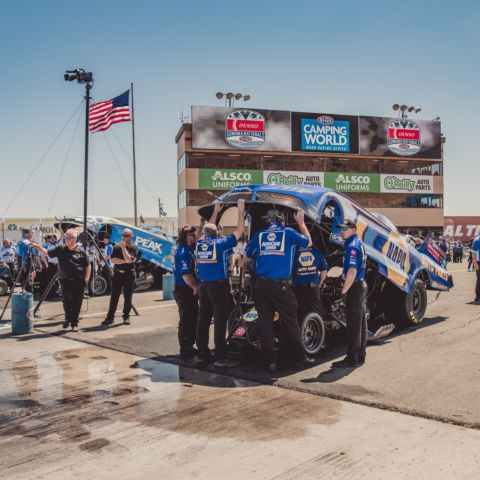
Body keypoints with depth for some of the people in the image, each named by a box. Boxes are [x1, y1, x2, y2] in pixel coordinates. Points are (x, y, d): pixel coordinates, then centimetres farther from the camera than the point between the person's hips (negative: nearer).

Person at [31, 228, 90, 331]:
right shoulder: (60, 249, 6)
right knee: (66, 301, -2)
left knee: (77, 303, 3)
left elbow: (87, 265, 4)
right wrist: (38, 247, -7)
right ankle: (68, 318, 25)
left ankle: (74, 323, 17)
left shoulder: (81, 251, -1)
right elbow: (47, 253, 8)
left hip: (79, 281, -2)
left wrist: (86, 278, -5)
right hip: (65, 280, 2)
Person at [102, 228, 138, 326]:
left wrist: (123, 247, -14)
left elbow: (129, 259, -17)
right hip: (117, 274, 2)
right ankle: (110, 317, 6)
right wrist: (124, 261, -14)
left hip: (129, 274, -2)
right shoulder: (116, 247, 6)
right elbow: (113, 260, -6)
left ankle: (126, 317, 14)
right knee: (114, 296, 2)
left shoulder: (134, 248, -1)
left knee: (128, 297, 3)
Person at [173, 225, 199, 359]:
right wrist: (196, 287, -21)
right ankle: (185, 350, 4)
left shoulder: (187, 249, 10)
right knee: (187, 320, -4)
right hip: (184, 291, -11)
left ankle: (189, 346, 27)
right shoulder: (183, 253, -20)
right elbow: (186, 275, -25)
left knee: (193, 318, 17)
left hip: (188, 290, 11)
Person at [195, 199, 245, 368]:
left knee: (203, 319, 11)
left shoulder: (199, 243, 7)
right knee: (220, 320, -6)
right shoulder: (220, 243, -6)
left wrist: (215, 212, 35)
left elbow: (206, 229, 27)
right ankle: (220, 357, -7)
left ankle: (202, 353, 18)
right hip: (219, 286, -6)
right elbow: (240, 231, -2)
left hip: (203, 286, 6)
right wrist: (241, 210, 6)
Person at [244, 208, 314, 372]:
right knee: (290, 323, 8)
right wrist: (301, 222, 32)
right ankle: (300, 357, 19)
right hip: (282, 286, -2)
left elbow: (247, 258, 19)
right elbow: (308, 242, 21)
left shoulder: (259, 235, 10)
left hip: (261, 285, 2)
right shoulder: (288, 233, 4)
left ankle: (270, 361, 10)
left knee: (265, 323, 7)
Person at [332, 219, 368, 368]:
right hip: (361, 285, 10)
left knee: (353, 324, -5)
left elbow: (351, 272, -25)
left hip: (354, 287, -10)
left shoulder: (352, 246, -17)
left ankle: (352, 358, 0)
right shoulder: (359, 243, 14)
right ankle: (360, 356, 22)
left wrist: (344, 292, -20)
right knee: (361, 323, 14)